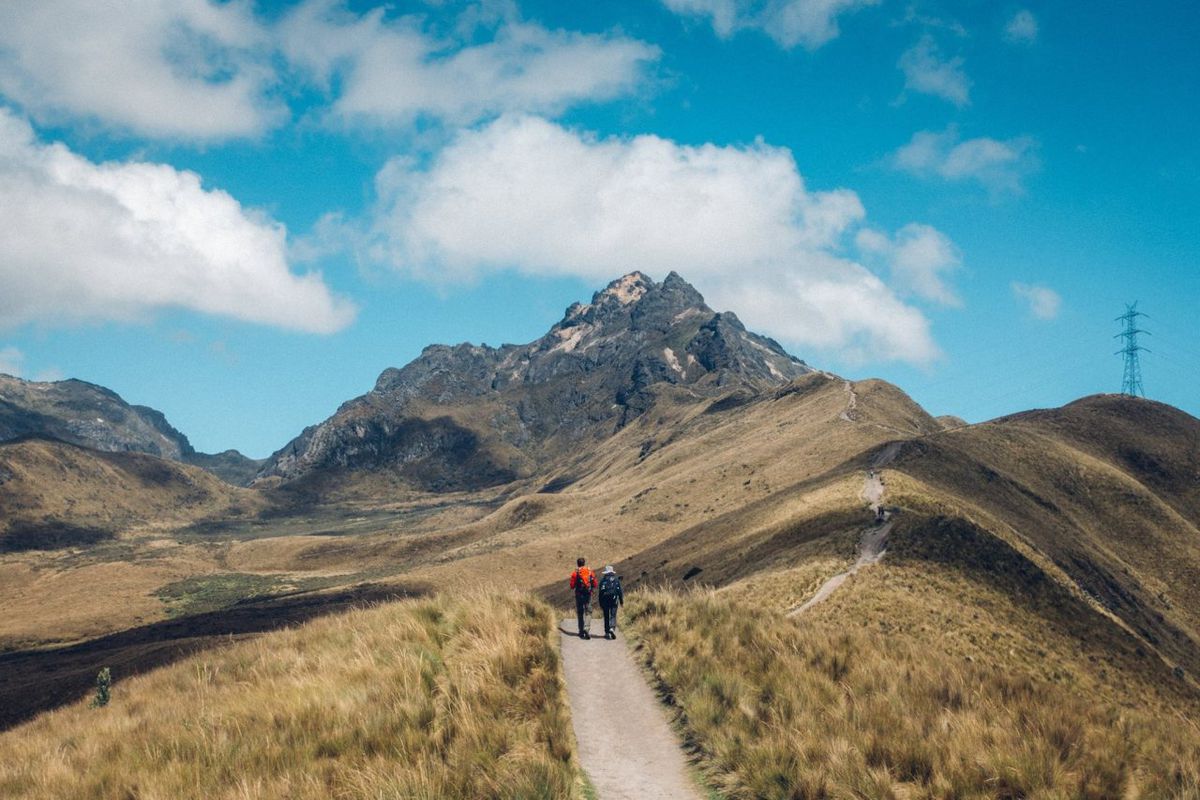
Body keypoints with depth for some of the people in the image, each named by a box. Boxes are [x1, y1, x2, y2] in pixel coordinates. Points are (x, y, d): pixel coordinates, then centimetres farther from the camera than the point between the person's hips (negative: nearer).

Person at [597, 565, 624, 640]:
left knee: (606, 616, 9)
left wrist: (600, 604, 9)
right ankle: (612, 628, -25)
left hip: (605, 600, 1)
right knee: (613, 615, -2)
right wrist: (621, 601, 4)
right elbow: (619, 590, -2)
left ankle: (607, 633, 10)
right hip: (614, 599, -1)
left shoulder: (602, 580, 4)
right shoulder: (616, 579, 2)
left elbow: (600, 592, 5)